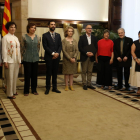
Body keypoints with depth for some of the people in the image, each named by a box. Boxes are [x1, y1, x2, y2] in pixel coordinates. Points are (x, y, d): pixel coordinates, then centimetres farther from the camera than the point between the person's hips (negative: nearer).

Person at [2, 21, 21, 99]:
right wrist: (5, 61, -14)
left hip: (16, 61, 6)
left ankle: (14, 91, 24)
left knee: (15, 77, 11)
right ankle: (10, 94, 8)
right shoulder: (5, 37, -5)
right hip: (10, 61, -6)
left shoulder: (16, 38, 14)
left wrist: (19, 61, 12)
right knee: (10, 77, -1)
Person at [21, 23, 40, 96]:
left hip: (35, 59, 3)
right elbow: (22, 47, 3)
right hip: (27, 59, -3)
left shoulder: (37, 37, 6)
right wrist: (24, 55, 5)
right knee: (27, 75, 1)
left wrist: (36, 54, 10)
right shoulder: (24, 37, -2)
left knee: (34, 75, 8)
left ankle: (34, 89, 20)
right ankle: (26, 91, 12)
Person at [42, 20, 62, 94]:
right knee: (48, 73, 2)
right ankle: (47, 88, 11)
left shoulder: (58, 35, 13)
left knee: (55, 73, 8)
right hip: (49, 57, -4)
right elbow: (45, 46, -8)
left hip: (57, 57, 4)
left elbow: (60, 46, 7)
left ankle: (54, 87, 16)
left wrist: (57, 53, -10)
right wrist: (53, 53, -15)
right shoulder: (45, 35, 0)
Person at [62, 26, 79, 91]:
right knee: (66, 73, 2)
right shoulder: (64, 40, -4)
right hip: (66, 59, -3)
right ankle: (66, 86, 10)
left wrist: (74, 58, -11)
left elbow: (77, 50, 4)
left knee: (72, 73, 8)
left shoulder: (74, 41, 8)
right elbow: (64, 51, -9)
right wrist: (70, 58, -14)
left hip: (73, 59, 4)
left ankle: (71, 85, 15)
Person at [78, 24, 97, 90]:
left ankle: (89, 84, 13)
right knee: (84, 71, 2)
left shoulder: (94, 38, 11)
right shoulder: (82, 37, 2)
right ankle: (84, 84, 8)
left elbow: (96, 47, 8)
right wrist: (86, 53, -14)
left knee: (90, 71, 6)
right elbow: (80, 48, -5)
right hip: (84, 57, -3)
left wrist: (93, 53, -10)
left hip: (91, 57, 3)